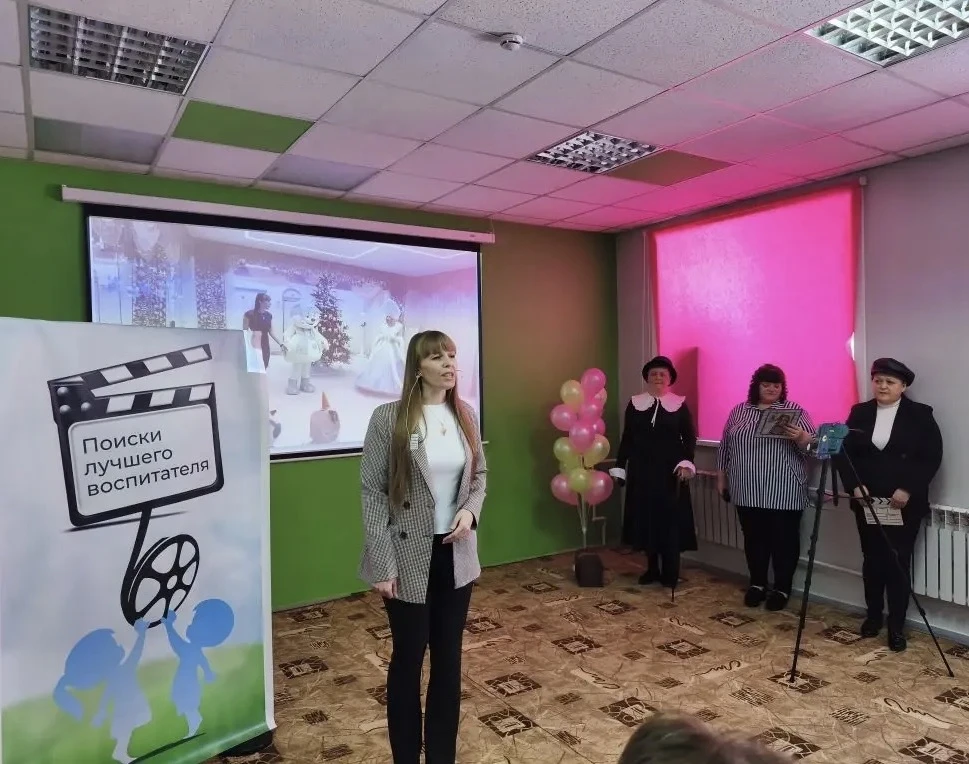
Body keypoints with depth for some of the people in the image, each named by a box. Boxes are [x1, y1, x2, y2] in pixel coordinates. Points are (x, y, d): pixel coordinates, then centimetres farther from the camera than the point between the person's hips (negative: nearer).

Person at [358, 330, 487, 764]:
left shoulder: (464, 415, 3)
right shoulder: (388, 418, -12)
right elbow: (372, 491, -11)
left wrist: (470, 510, -8)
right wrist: (381, 563, -14)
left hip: (456, 554, 5)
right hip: (409, 557, -4)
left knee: (449, 657, 16)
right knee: (408, 659, 11)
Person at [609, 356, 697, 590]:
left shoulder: (680, 404, 1)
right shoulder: (634, 404, 5)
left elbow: (690, 437, 0)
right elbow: (626, 438, 7)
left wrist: (686, 463, -14)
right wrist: (619, 467, 4)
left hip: (670, 472, -2)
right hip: (641, 471, 2)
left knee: (671, 520, 0)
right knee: (645, 519, 6)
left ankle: (671, 572, 10)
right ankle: (652, 568, 19)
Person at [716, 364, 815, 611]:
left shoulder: (795, 411, -1)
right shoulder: (738, 411, 7)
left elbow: (813, 444, -7)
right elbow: (725, 446, 12)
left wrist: (800, 437, -28)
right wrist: (721, 478, 11)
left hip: (784, 492, -2)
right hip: (748, 491, 3)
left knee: (784, 540, 4)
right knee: (753, 538, 11)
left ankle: (782, 588, 18)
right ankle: (757, 583, 25)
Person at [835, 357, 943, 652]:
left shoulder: (920, 415, -3)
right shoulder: (859, 413, 5)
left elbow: (932, 458, -7)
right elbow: (844, 452, 3)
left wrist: (908, 490, -17)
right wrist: (854, 485, -11)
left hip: (906, 504, -3)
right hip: (867, 501, 3)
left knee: (898, 563, 0)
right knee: (872, 560, 11)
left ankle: (897, 627, 10)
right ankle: (873, 616, 27)